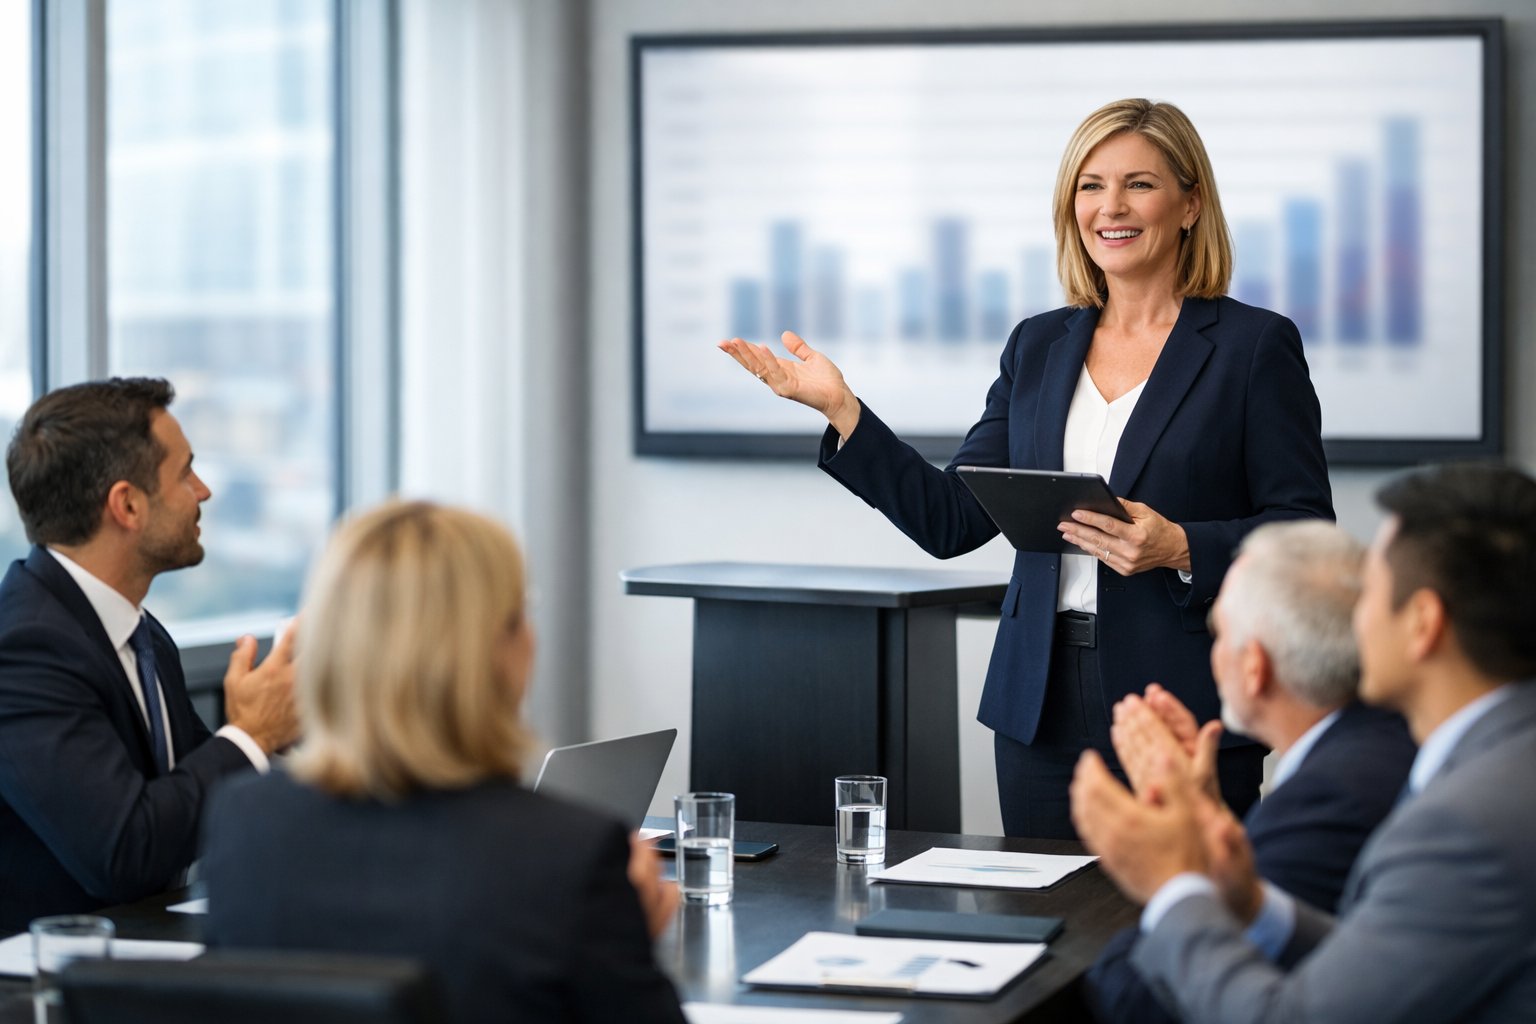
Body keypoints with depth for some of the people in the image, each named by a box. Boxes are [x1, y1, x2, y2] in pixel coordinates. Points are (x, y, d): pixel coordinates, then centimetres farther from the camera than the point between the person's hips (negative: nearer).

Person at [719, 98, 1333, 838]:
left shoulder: (1254, 345, -1)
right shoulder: (1039, 346, 13)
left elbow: (1308, 535, -5)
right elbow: (952, 520, 8)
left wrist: (1180, 549, -20)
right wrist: (841, 411, 0)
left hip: (1183, 714, -4)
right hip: (1042, 709, 4)